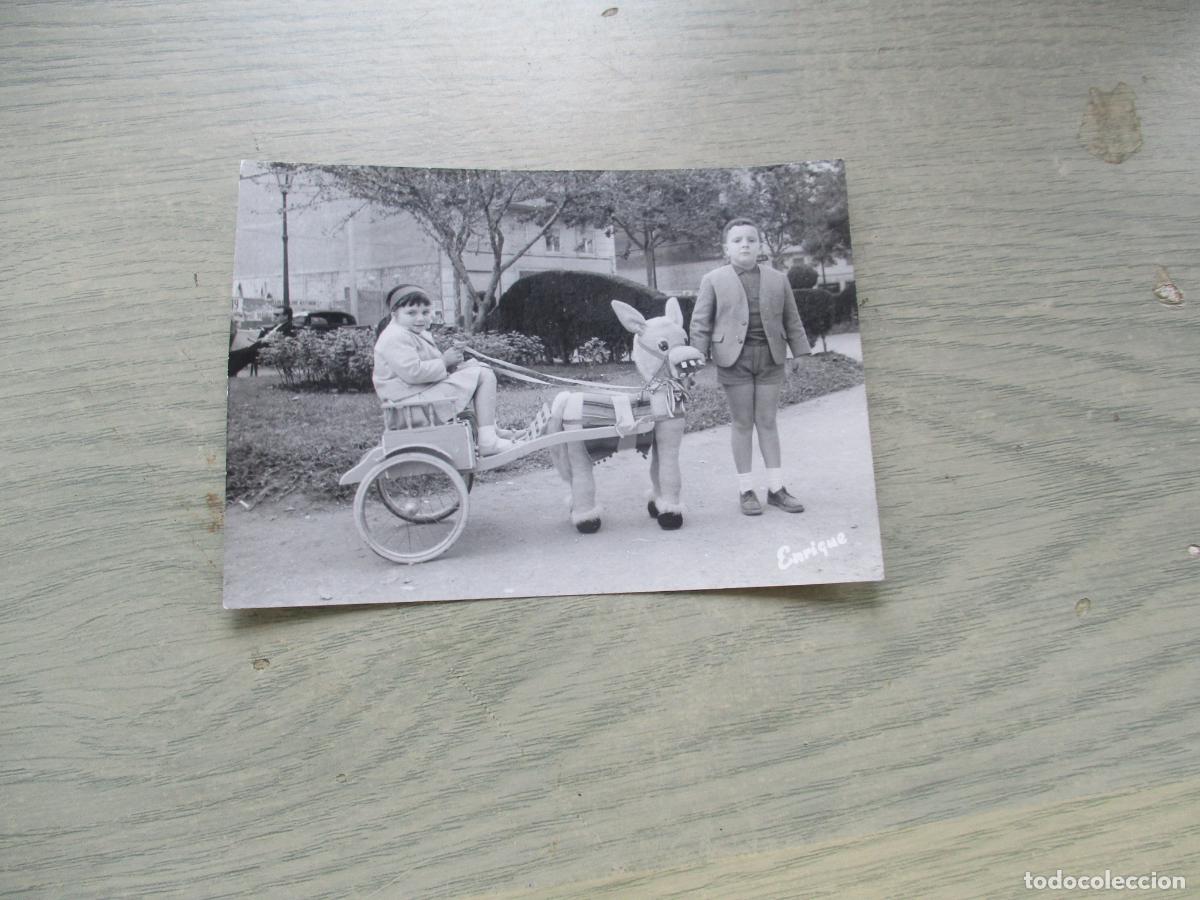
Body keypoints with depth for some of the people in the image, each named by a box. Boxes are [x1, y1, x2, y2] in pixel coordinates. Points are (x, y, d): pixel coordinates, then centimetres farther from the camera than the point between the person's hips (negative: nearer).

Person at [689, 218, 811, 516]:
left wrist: (800, 354, 9)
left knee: (767, 422, 5)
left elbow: (792, 320, 13)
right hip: (735, 358, -2)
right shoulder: (713, 280, 3)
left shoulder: (778, 279, 10)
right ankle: (746, 490, 9)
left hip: (770, 358, 2)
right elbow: (701, 323, 0)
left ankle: (776, 488, 11)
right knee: (742, 423, 1)